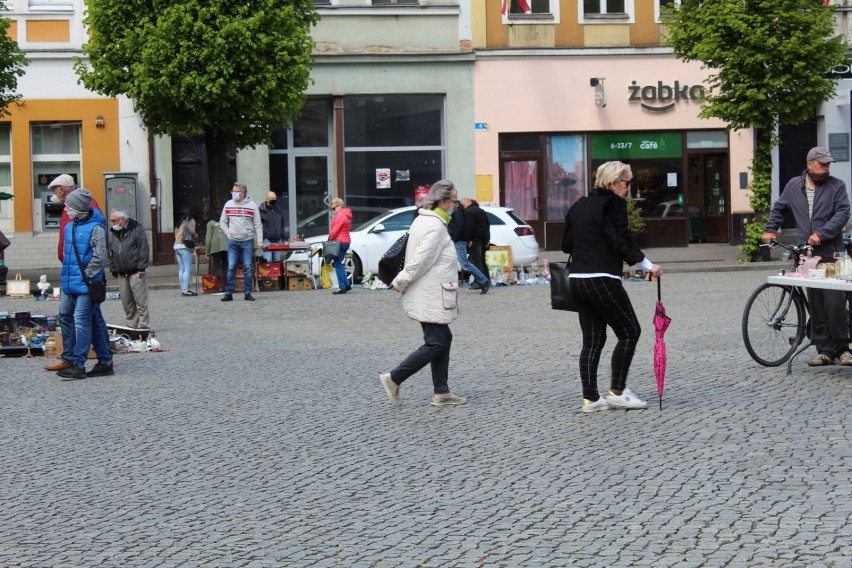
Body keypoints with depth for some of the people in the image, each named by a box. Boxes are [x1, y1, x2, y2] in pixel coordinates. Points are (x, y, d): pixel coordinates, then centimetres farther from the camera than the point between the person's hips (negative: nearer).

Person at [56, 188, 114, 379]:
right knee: (95, 322, 12)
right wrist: (67, 276, 15)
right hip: (73, 285, 8)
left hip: (86, 285, -8)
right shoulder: (70, 227, 12)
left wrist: (85, 276, -13)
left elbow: (99, 258, -16)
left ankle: (78, 364, -9)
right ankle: (105, 362, 18)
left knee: (81, 321, -10)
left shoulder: (95, 228, -12)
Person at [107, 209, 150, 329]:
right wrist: (113, 270, 15)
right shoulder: (113, 232, 15)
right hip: (121, 273, 6)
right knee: (126, 301, 6)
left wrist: (141, 267, -14)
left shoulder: (137, 229, -5)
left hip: (136, 273, -6)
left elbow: (143, 249, -10)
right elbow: (111, 253, 21)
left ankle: (144, 325, -5)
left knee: (140, 300, -8)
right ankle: (132, 325, 13)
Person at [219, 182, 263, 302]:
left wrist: (260, 240, -7)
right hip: (233, 241, 2)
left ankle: (248, 293, 5)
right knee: (231, 267, -1)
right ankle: (229, 293, 1)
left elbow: (258, 224, -1)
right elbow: (222, 222, 14)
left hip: (248, 241, -2)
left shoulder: (252, 205, -2)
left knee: (248, 268, 0)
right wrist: (228, 233, 1)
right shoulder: (228, 204, 5)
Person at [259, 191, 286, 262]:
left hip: (278, 239, 5)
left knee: (277, 260, 7)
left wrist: (283, 237, 15)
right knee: (268, 260, -10)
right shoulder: (261, 210, -5)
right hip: (267, 239, -5)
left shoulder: (279, 210, 13)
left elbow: (282, 224, 20)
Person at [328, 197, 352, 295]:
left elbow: (335, 229, -18)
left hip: (340, 242, -10)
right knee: (338, 264, 16)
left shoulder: (340, 215, -15)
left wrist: (330, 238, -4)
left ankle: (342, 287, -9)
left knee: (338, 264, -7)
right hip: (345, 241, 10)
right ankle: (346, 284, 16)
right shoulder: (345, 214, 17)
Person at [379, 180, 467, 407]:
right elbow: (420, 261, -22)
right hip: (430, 297, -11)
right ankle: (394, 379, -1)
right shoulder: (435, 226, -19)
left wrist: (401, 282, 10)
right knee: (436, 344, -5)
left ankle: (441, 392, 16)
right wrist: (400, 283, -11)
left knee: (443, 340, 14)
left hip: (430, 296, 11)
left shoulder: (424, 221, 14)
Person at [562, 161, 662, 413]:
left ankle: (590, 398, 8)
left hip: (578, 279, 8)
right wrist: (648, 266, -13)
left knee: (592, 341, 10)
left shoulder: (579, 206, 16)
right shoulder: (613, 204, -8)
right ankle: (617, 392, 1)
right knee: (629, 332, 2)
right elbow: (620, 241, -16)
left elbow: (566, 244, 18)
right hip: (602, 279, -8)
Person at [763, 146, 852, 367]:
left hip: (831, 254, -3)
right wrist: (770, 229, 16)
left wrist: (821, 234, -16)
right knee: (816, 307, 4)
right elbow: (778, 208, 25)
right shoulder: (793, 186, 11)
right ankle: (825, 350, 10)